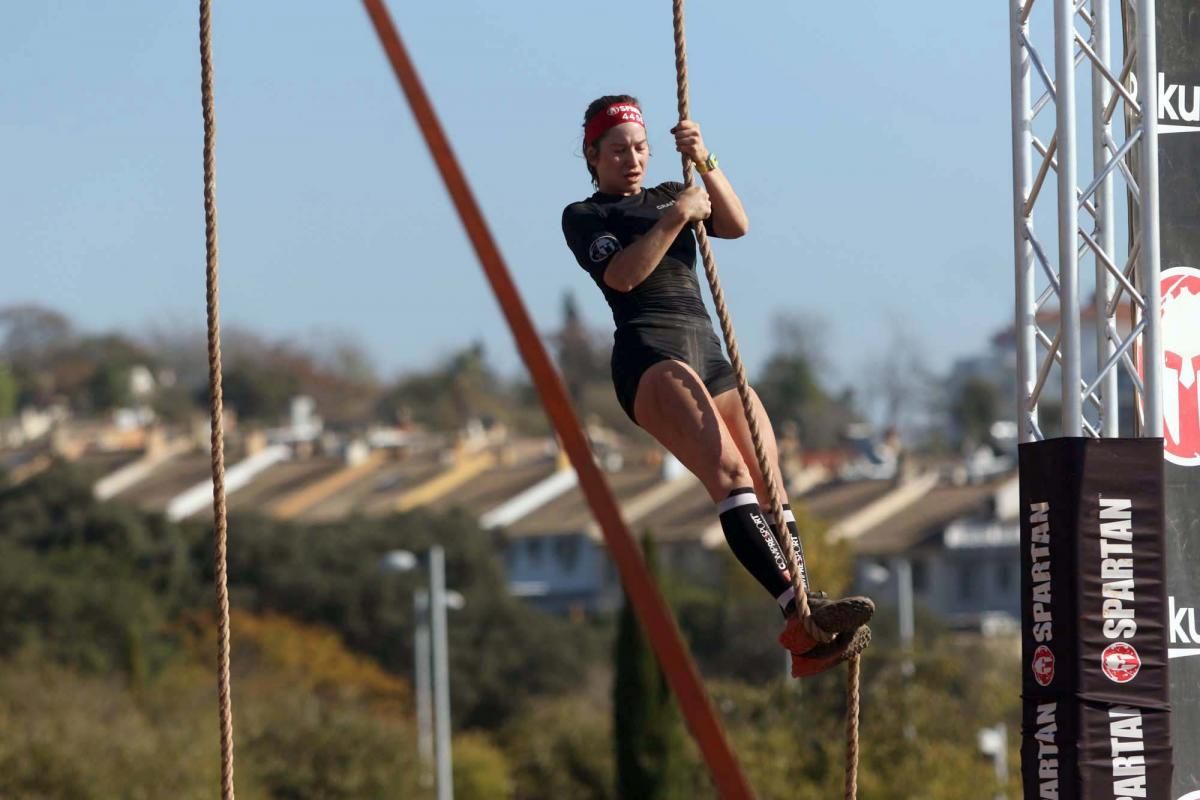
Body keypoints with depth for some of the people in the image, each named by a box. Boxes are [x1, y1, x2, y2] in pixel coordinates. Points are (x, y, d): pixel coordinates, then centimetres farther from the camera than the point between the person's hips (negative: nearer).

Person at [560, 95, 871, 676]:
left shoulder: (668, 196, 28)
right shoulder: (583, 217, 12)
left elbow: (736, 225, 9)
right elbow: (621, 274, -8)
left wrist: (704, 164, -2)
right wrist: (675, 217, -12)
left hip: (709, 354, 7)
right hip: (649, 354, -7)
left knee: (770, 487, -10)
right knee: (730, 475, -26)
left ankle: (806, 636, -19)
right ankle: (798, 608, -41)